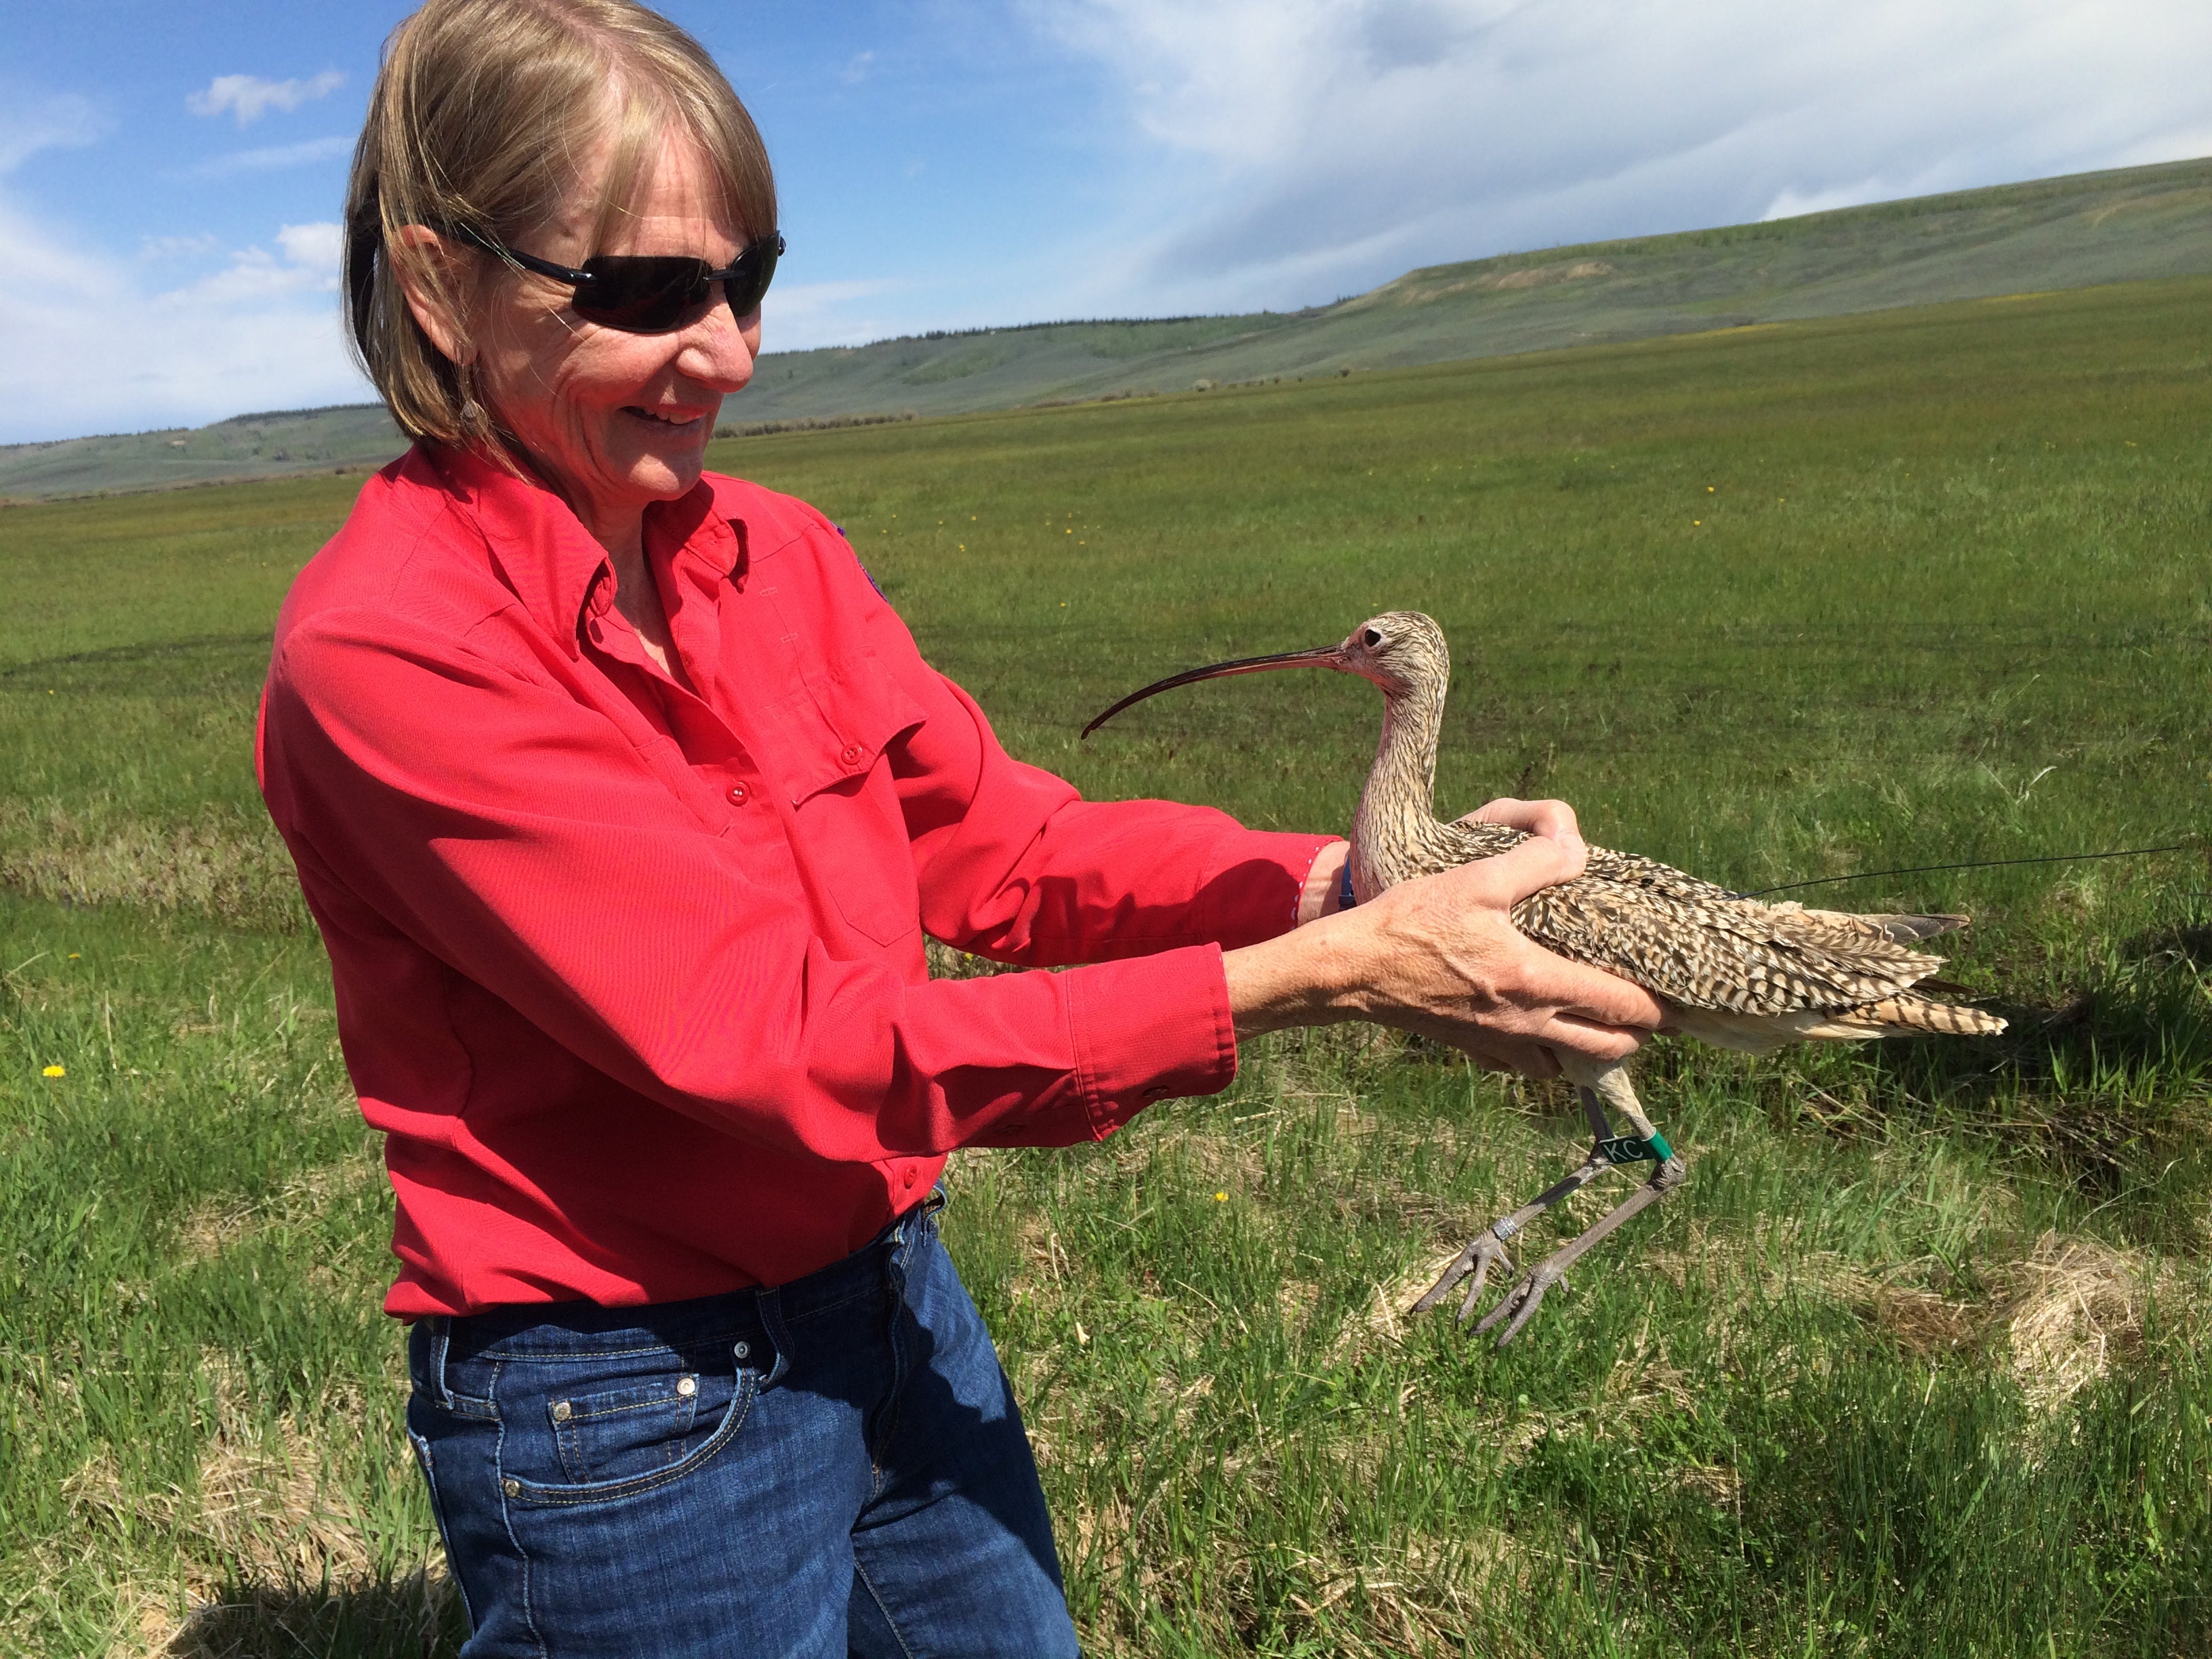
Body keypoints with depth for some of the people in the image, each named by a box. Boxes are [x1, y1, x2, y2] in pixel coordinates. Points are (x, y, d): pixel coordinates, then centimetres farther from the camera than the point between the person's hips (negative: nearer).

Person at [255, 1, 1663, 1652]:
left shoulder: (777, 554, -1)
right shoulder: (382, 646, -20)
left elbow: (1008, 842, -1)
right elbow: (780, 1036, -26)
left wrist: (1334, 878, -19)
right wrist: (1317, 977, -30)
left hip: (898, 1306, 6)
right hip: (626, 1417, -5)